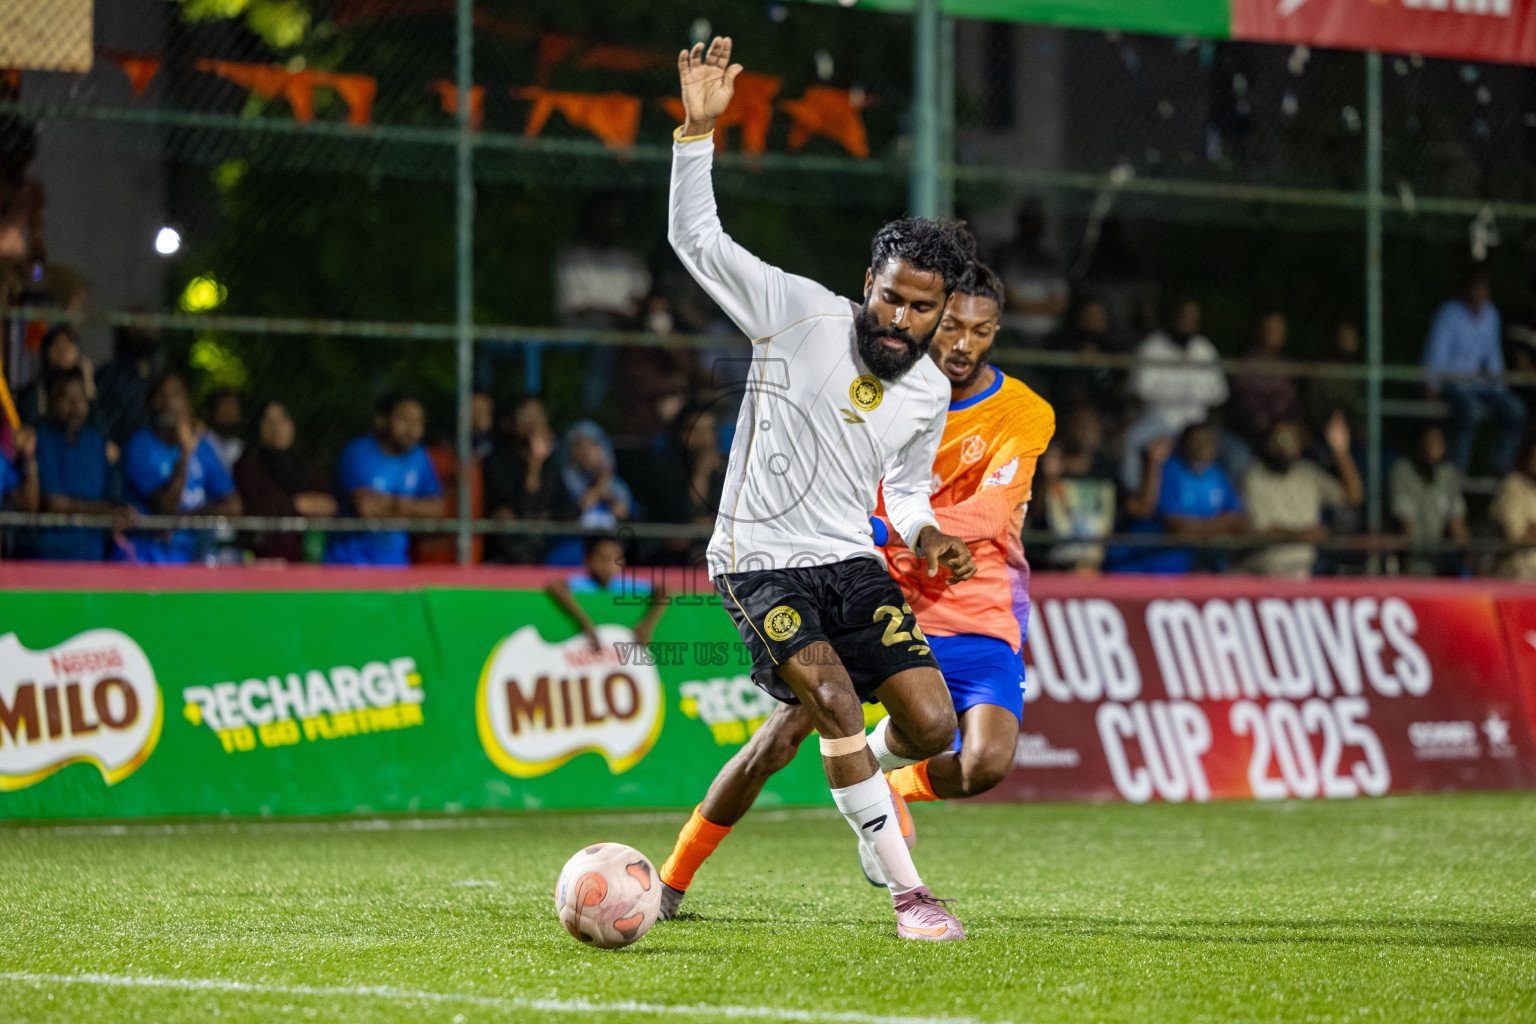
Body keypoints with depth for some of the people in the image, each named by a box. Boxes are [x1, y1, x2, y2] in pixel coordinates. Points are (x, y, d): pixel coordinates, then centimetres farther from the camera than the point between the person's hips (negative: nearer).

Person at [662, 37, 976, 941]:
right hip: (761, 565, -5)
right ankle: (908, 890, -15)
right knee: (834, 699, -26)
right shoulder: (803, 314, -11)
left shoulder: (931, 394, 3)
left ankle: (864, 780, 32)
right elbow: (697, 238, -11)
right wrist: (699, 129, -22)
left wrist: (927, 534, -1)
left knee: (932, 727, -7)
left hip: (851, 562, 5)